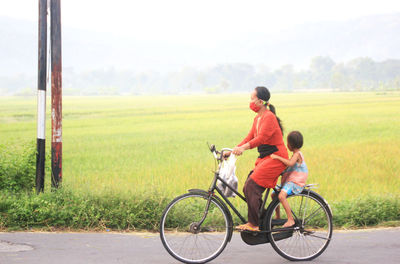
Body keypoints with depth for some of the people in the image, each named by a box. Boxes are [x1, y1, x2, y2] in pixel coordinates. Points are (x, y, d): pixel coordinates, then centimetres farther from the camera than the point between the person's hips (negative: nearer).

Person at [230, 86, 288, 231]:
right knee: (248, 188, 0)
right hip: (264, 158, 9)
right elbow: (250, 137, 13)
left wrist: (243, 148, -39)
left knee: (252, 185, -19)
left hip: (276, 158, -9)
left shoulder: (269, 117, -15)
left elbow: (261, 138, -28)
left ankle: (254, 224, -15)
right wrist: (234, 149, 1)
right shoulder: (257, 118, 15)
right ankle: (253, 222, 6)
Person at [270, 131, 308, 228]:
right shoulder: (296, 154, 18)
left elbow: (290, 163, -32)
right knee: (274, 194, 16)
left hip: (295, 183, -11)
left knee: (281, 196, -30)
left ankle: (290, 220, -30)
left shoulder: (297, 154, -13)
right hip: (289, 181, 11)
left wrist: (278, 157, -31)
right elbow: (289, 165, 29)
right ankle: (277, 217, 26)